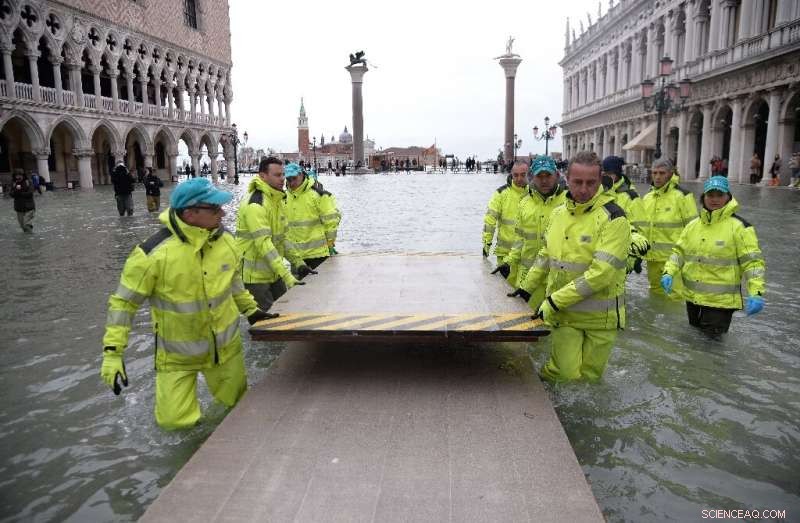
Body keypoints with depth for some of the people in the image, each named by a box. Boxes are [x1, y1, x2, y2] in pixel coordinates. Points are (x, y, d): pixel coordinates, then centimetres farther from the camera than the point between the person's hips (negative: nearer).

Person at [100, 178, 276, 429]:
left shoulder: (225, 240, -11)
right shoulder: (154, 253, -27)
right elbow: (123, 302, -16)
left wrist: (250, 309, 9)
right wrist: (112, 353, -17)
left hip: (226, 345, 4)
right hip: (177, 354, -4)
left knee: (238, 402, 19)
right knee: (176, 421, 1)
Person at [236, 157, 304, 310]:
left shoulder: (277, 200, 9)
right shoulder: (255, 204, -21)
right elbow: (264, 244, -29)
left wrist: (297, 261, 6)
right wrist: (286, 276, -33)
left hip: (274, 273, 9)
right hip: (255, 276, -9)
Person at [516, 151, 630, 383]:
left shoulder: (613, 217, -14)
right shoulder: (559, 213, 6)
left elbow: (601, 272, -22)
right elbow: (546, 255, 20)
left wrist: (555, 301, -20)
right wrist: (526, 288, 20)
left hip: (599, 317, -3)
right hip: (563, 312, 3)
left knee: (589, 375, 11)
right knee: (566, 372, -4)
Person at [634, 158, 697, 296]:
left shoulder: (682, 196, -7)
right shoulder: (647, 198, 13)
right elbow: (640, 227, 21)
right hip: (652, 258, 7)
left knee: (676, 295, -7)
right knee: (656, 293, 17)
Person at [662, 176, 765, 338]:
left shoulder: (739, 227, -11)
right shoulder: (693, 224, 5)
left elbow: (753, 262, -12)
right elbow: (679, 251, 10)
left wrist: (756, 293, -21)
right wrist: (669, 273, -6)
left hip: (720, 300, -5)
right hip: (692, 296, 6)